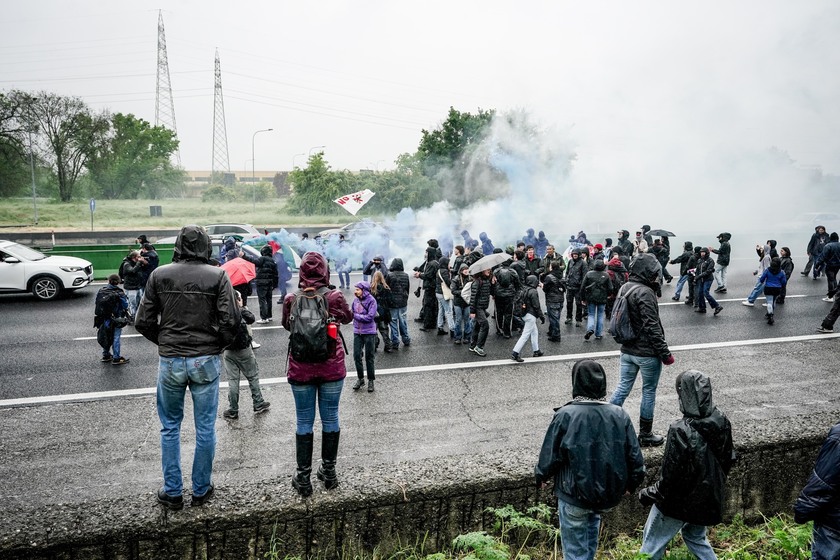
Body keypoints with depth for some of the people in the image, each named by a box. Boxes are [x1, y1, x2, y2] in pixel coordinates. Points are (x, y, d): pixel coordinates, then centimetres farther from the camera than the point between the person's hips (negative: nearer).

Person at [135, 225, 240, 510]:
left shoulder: (159, 275, -2)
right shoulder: (217, 276, -7)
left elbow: (143, 322, -1)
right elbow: (231, 320, -13)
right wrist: (218, 345, 5)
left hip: (170, 361, 1)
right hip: (206, 361, -1)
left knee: (170, 428, 17)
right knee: (205, 428, 12)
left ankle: (172, 492, 24)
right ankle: (201, 490, 23)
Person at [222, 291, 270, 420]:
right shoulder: (238, 312, -19)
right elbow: (251, 318, -9)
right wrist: (242, 307, -1)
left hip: (228, 352, 4)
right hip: (244, 350, -4)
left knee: (232, 380, 9)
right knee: (253, 376, 13)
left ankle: (233, 410, 13)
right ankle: (258, 404, 21)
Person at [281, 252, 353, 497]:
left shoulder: (291, 300, -10)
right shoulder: (335, 296, -11)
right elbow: (348, 317, 10)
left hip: (301, 369, 0)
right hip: (332, 367, 0)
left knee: (304, 421, 10)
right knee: (330, 418, 14)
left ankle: (303, 477, 18)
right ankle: (329, 471, 27)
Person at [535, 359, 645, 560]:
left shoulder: (565, 415, -20)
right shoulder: (619, 415, -10)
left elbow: (550, 455, -13)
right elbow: (635, 458, -4)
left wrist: (541, 476, 8)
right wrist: (630, 484, 16)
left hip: (574, 496, -4)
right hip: (609, 495, 4)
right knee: (592, 519, 34)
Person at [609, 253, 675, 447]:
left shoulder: (625, 288, 7)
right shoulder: (645, 293, -20)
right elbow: (652, 327, -21)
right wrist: (665, 353, -15)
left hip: (627, 350, 7)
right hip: (647, 353, -7)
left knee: (622, 387, 12)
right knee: (649, 392, 7)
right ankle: (645, 435, 19)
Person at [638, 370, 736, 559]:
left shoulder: (681, 431, -31)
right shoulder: (721, 422, -9)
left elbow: (671, 476, -24)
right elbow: (728, 459, 6)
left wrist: (648, 494, -8)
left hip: (679, 501, -6)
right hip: (709, 499, 7)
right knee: (696, 538, 30)